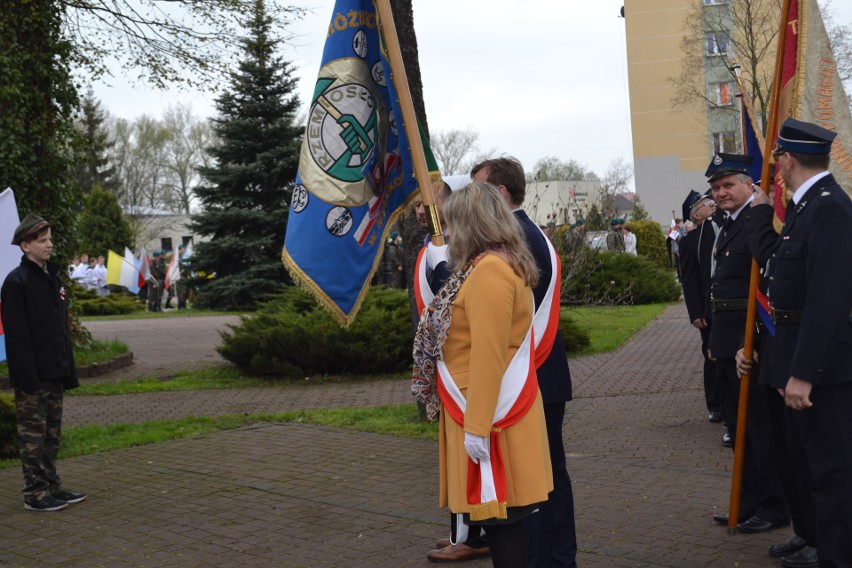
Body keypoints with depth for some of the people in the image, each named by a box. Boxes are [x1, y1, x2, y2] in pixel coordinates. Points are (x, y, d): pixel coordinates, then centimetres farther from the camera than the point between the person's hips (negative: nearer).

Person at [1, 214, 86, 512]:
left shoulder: (53, 278, 14)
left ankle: (52, 487, 22)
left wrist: (69, 370, 14)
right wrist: (28, 375, -21)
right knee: (33, 435, 0)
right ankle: (35, 493, 7)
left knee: (52, 434, 14)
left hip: (55, 375, 8)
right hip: (32, 376, -8)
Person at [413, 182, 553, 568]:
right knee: (499, 512, 16)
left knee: (498, 514, -1)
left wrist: (476, 426, -21)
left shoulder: (489, 269, -18)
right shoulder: (505, 263, 12)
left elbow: (488, 355, -23)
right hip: (492, 408, 10)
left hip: (488, 414, -10)